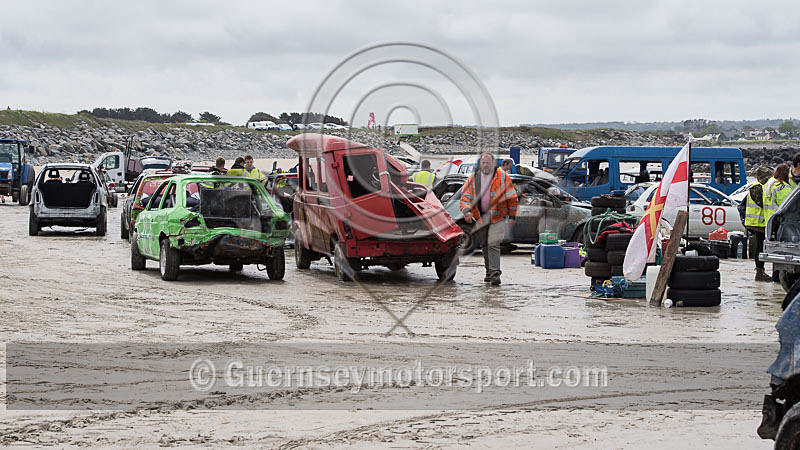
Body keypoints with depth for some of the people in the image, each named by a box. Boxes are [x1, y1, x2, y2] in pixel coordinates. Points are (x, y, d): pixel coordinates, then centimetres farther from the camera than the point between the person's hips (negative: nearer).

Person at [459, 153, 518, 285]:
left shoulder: (502, 177, -2)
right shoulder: (473, 178, 5)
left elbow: (512, 198, 2)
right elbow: (465, 197, 0)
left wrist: (512, 217, 0)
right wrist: (467, 211, -19)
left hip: (497, 217, -4)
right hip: (481, 218, 4)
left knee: (493, 244, -18)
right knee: (485, 246, 13)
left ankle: (495, 274, -20)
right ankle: (489, 272, 30)